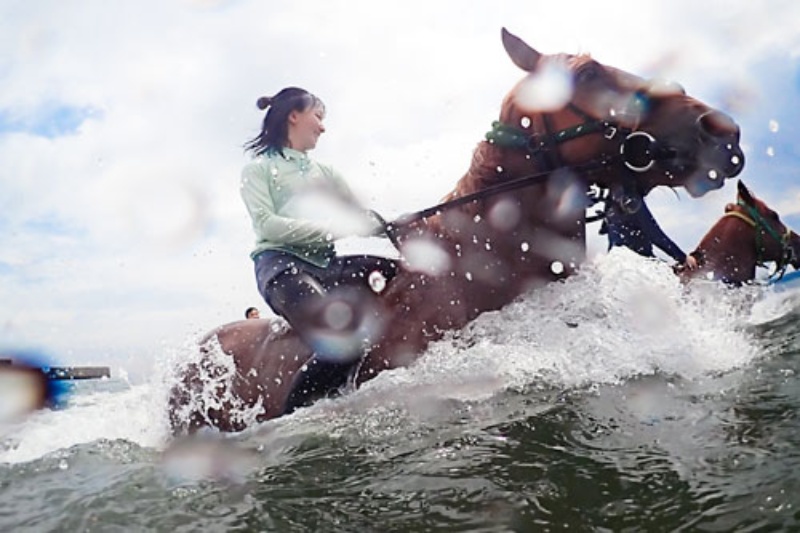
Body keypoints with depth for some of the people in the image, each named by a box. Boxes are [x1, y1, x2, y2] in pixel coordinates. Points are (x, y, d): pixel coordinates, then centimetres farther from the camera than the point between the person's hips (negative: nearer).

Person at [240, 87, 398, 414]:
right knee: (343, 337, -32)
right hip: (280, 264, -6)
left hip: (327, 265, 6)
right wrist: (331, 228, -17)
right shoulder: (258, 169, 9)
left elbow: (363, 219, 16)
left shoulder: (326, 174, 26)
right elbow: (266, 225, -7)